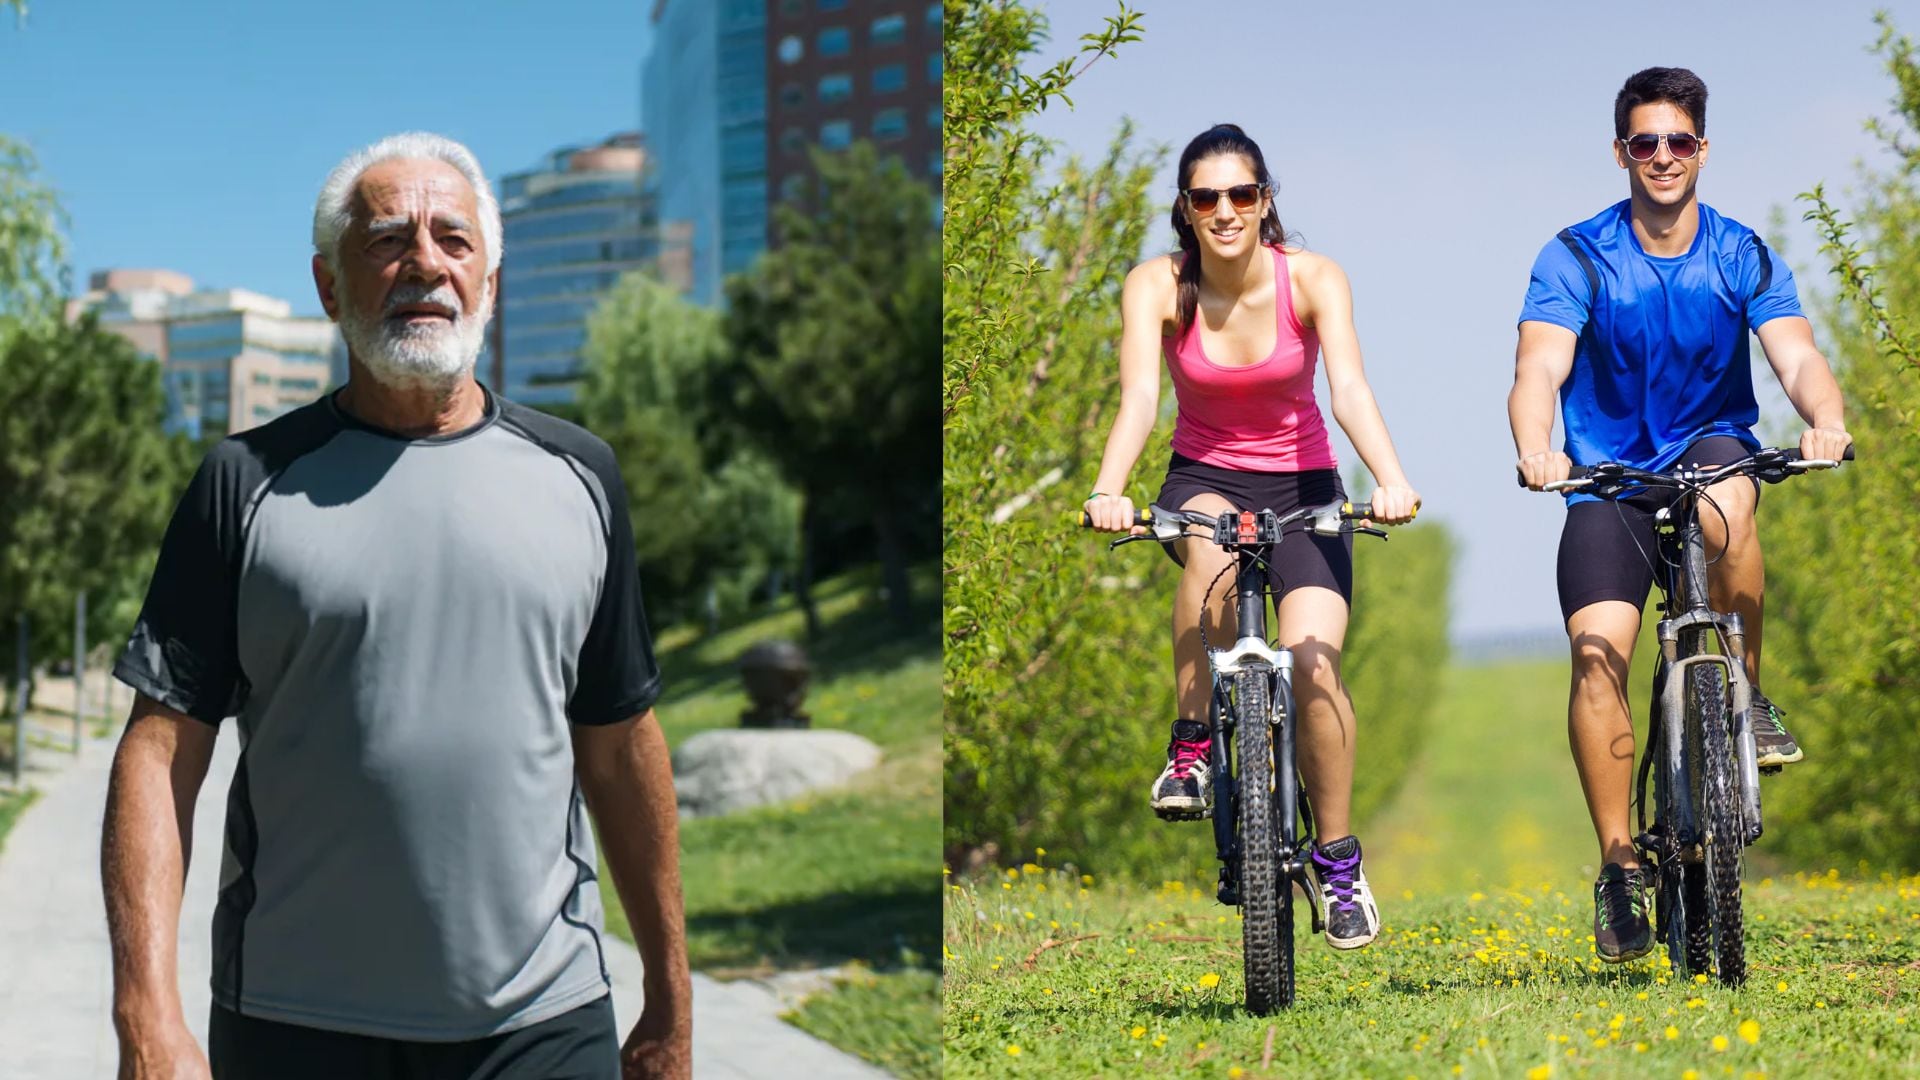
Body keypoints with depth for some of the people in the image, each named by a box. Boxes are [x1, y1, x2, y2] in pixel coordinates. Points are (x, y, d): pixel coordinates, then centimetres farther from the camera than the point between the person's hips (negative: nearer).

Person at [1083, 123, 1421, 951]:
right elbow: (1139, 395, -26)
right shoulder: (1156, 287, -12)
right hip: (1204, 478, 0)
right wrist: (1109, 490, -45)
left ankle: (1338, 858, -1)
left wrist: (1390, 479, -45)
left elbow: (1350, 388, -26)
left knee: (1312, 663, -20)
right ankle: (1192, 744, -20)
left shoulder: (1312, 279, -13)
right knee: (1212, 547, -38)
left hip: (1301, 485, 0)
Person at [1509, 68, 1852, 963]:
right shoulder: (1575, 259, -7)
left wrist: (1824, 419, -39)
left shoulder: (1743, 258, -3)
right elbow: (1538, 371, -20)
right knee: (1598, 649, -19)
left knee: (1725, 507, -37)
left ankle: (1745, 695, -15)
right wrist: (1535, 450, -42)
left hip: (1714, 447, 1)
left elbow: (1798, 357, -16)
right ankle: (1619, 865, -11)